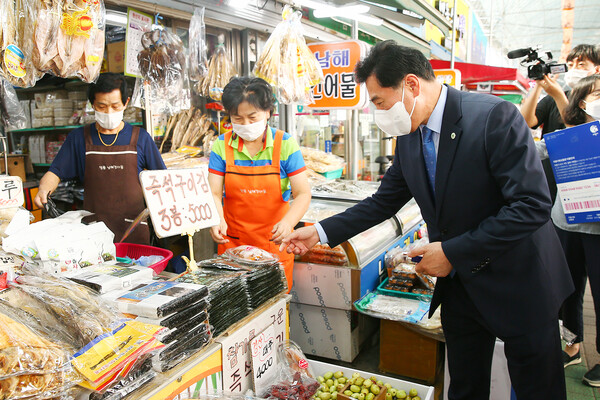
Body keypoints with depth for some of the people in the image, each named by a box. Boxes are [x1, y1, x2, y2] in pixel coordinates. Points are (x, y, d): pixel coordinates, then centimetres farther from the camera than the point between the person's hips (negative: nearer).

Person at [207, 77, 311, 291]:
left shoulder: (285, 144, -5)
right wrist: (217, 220, -25)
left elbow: (303, 193, -9)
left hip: (274, 242, -1)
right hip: (232, 241, 1)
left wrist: (288, 222, -28)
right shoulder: (222, 146, 0)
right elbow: (213, 193, -4)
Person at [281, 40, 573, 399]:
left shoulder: (495, 117, -22)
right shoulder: (409, 137, -1)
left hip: (519, 281, -5)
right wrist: (321, 232, 1)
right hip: (459, 283, 6)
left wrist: (453, 251, -24)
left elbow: (533, 205, -26)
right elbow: (384, 202, 8)